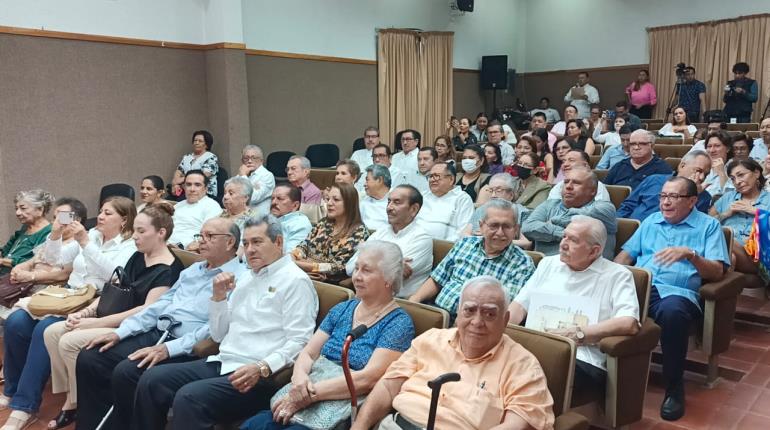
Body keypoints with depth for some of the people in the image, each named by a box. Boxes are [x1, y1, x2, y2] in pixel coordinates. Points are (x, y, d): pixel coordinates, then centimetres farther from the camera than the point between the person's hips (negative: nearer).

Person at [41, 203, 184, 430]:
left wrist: (96, 322, -21)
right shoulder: (137, 257, 12)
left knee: (70, 342, -21)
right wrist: (85, 312, -2)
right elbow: (114, 291, 15)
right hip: (109, 319, 9)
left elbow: (147, 311, -22)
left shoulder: (168, 269, -15)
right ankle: (71, 398, 4)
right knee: (52, 333, -3)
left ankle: (77, 403, 0)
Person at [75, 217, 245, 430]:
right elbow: (161, 304, 18)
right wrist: (120, 332, 8)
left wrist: (168, 349, -24)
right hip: (155, 333, 9)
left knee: (126, 372, -27)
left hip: (185, 349, -8)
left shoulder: (238, 279, -10)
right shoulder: (194, 269, 19)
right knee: (89, 358, -1)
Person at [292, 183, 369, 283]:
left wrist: (308, 266, -18)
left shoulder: (359, 232, -6)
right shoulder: (324, 223, 15)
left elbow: (340, 266, -12)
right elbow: (305, 244, 13)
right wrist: (294, 254, -10)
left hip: (329, 282, -6)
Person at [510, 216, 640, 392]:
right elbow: (520, 305, 19)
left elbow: (629, 324, -9)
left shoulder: (617, 275, 6)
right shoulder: (549, 263, 23)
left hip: (581, 358, -4)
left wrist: (576, 334, -12)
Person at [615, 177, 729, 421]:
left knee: (672, 311, -40)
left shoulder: (708, 225, 12)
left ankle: (674, 386, -19)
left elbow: (717, 272, 2)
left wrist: (690, 254, -16)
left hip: (676, 292, -3)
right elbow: (627, 254, 20)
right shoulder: (651, 221, 25)